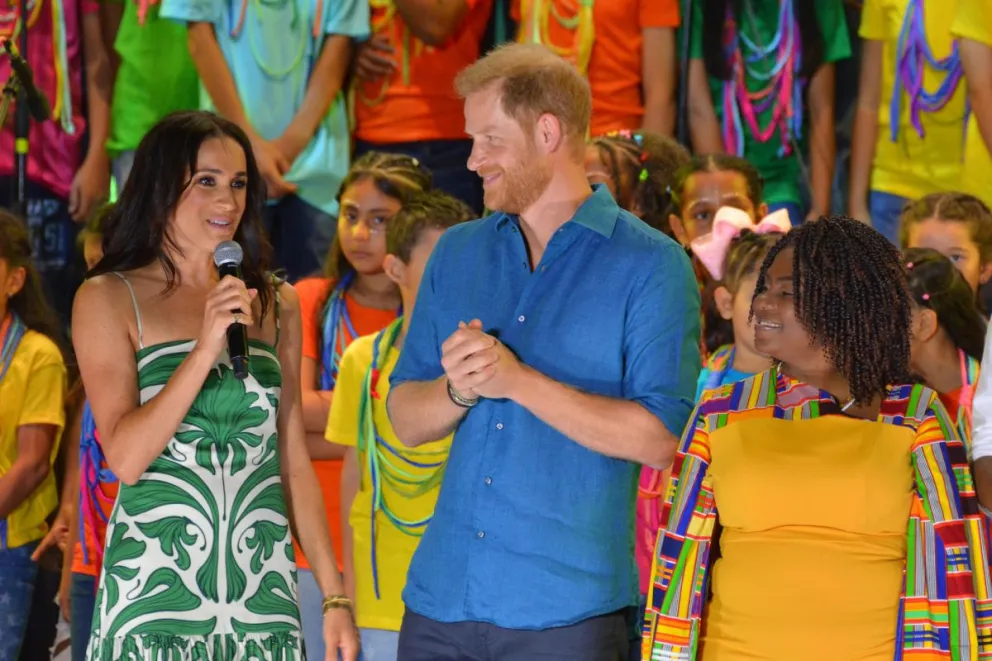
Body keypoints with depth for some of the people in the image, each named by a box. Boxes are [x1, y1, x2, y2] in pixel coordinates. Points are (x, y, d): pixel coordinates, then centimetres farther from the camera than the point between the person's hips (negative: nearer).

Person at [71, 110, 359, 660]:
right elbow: (125, 458, -9)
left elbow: (293, 459, 12)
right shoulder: (108, 299, 0)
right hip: (154, 591, -3)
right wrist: (205, 349, -17)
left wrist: (334, 595, 8)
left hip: (264, 592, 3)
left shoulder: (276, 304, 11)